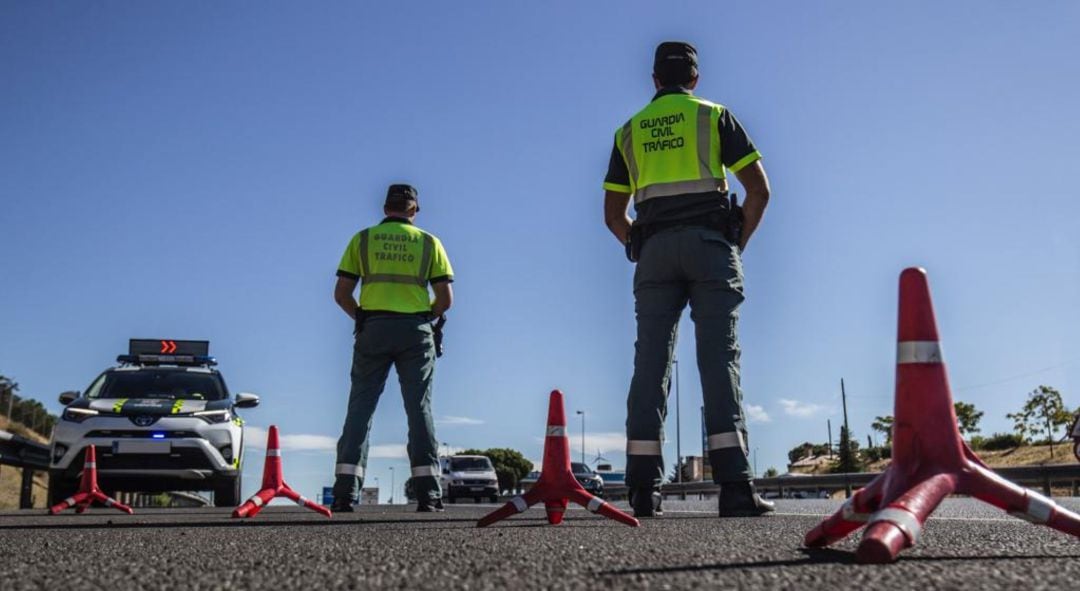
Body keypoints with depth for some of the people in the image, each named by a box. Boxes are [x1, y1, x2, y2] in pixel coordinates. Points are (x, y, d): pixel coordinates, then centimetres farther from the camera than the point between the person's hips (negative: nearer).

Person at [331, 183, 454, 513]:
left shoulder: (362, 239, 9)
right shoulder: (429, 243, 8)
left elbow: (341, 294, 3)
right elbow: (445, 299, 2)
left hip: (373, 328, 0)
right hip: (416, 331, 0)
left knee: (360, 408, 3)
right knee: (419, 409, 3)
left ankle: (345, 492, -2)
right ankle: (428, 494, 0)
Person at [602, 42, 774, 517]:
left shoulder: (629, 130, 20)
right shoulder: (714, 115, 12)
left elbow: (612, 214, 17)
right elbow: (759, 190, 3)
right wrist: (738, 245, 12)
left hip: (654, 249, 2)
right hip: (709, 242, -2)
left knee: (650, 361, -2)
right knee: (719, 358, -7)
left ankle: (644, 488, -7)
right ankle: (734, 486, -15)